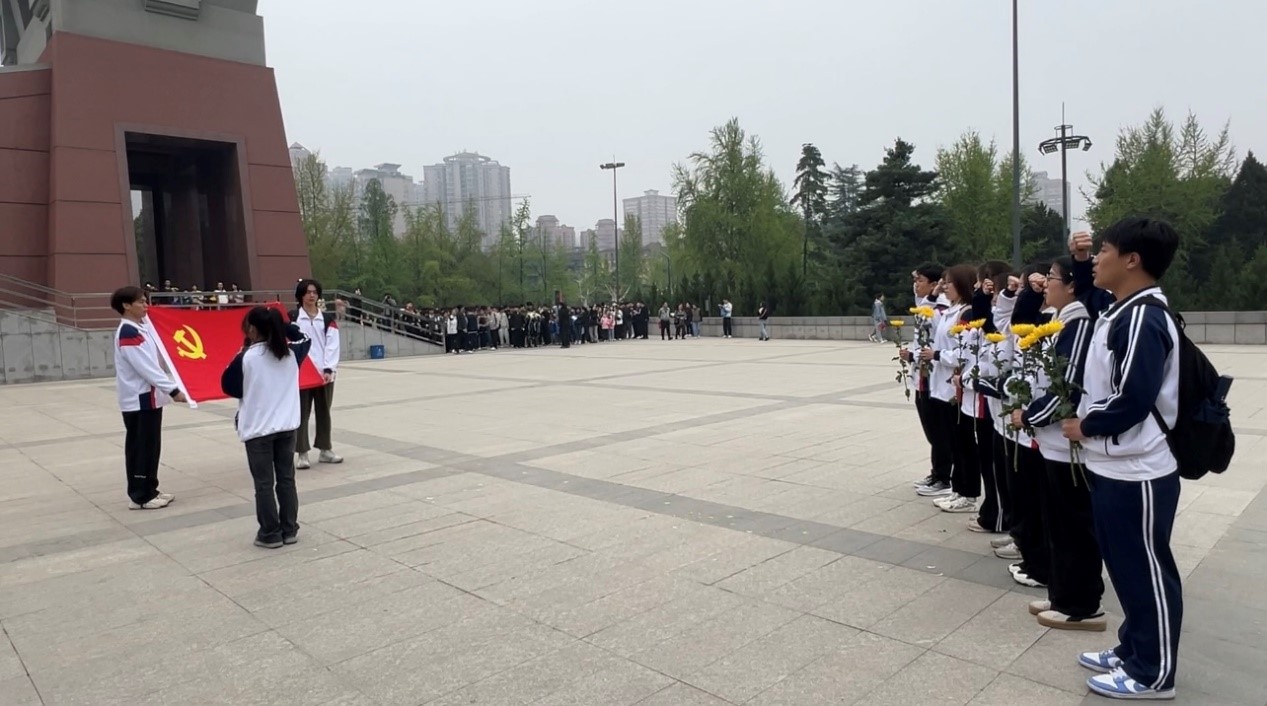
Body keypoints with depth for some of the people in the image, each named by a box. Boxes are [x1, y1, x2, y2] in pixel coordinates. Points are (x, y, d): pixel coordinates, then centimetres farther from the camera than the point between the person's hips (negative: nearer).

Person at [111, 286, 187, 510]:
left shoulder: (141, 327, 13)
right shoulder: (127, 333, -16)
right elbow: (146, 368, -21)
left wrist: (167, 389, 16)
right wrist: (172, 390, -21)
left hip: (148, 397, 9)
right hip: (138, 399, -9)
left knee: (151, 446, 14)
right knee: (140, 447, -2)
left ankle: (149, 490, 23)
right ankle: (140, 496, 6)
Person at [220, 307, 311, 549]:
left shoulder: (246, 358, -12)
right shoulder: (291, 353, 1)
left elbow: (229, 387, -1)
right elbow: (305, 339, 23)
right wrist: (280, 324, 13)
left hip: (258, 429, -4)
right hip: (287, 426, 4)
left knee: (264, 484, 4)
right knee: (287, 479, 11)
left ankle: (270, 534, 9)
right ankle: (290, 530, 17)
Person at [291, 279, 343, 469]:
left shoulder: (328, 319, 7)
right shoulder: (292, 318, 2)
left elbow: (332, 345, 1)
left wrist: (329, 370, -9)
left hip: (324, 373, 3)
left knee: (324, 411, 12)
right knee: (302, 412, 0)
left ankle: (325, 449, 24)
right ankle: (302, 453, 7)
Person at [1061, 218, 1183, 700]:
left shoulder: (1142, 319, -21)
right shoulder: (1120, 311, 8)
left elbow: (1134, 400, -25)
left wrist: (1085, 426, -11)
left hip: (1137, 474, -9)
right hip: (1114, 467, 9)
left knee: (1147, 571, 6)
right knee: (1126, 566, 20)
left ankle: (1152, 674, 21)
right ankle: (1132, 651, 35)